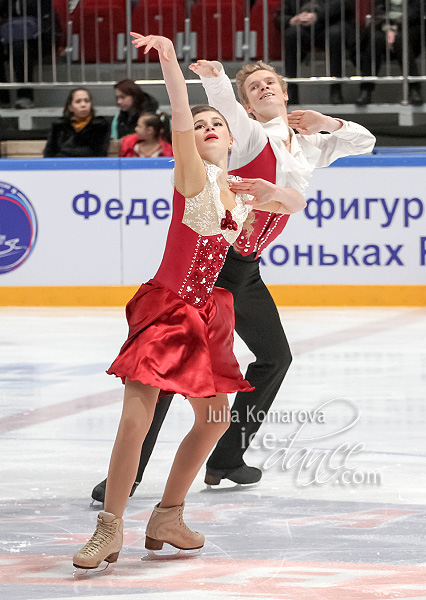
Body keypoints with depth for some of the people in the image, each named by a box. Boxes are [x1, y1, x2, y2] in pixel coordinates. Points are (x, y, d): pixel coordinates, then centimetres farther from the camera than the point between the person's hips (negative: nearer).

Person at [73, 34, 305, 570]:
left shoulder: (241, 192, 8)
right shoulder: (193, 176, -10)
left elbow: (295, 200, 26)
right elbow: (180, 119, -27)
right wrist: (169, 59, -44)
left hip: (207, 314, 7)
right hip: (165, 306, -7)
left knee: (214, 418, 12)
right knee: (136, 419, -15)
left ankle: (167, 519, 26)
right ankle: (109, 530, -9)